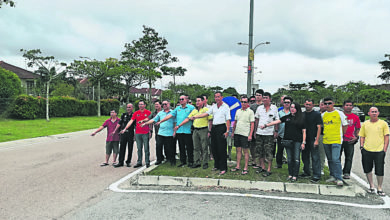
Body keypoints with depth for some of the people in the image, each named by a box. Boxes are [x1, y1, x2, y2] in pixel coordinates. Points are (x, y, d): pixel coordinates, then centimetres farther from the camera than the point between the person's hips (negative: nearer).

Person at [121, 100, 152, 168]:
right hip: (137, 133, 4)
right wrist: (125, 129, -5)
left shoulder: (148, 112, -1)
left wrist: (150, 131, 0)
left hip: (145, 133, -4)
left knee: (146, 148, 0)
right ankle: (139, 162, 16)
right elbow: (131, 121, 4)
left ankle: (147, 162, 9)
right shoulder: (136, 113, 9)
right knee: (139, 149, 9)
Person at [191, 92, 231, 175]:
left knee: (221, 148, -6)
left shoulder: (225, 106, -3)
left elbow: (228, 120, -7)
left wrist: (227, 131, -14)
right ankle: (217, 165, 23)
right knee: (214, 148, 10)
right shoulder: (214, 106, 14)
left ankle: (223, 168, 1)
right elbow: (206, 113, 12)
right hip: (214, 127, 6)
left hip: (221, 127, -6)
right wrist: (195, 117, 5)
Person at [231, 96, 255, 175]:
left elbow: (252, 124, -6)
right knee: (238, 150, 10)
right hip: (237, 133, 5)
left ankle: (245, 168, 7)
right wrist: (233, 132, 14)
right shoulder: (238, 111, 12)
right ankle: (238, 166, 19)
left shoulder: (250, 112, -4)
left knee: (246, 151, 0)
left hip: (245, 134, -5)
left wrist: (250, 135, -13)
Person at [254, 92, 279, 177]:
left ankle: (269, 170, 6)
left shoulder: (274, 108, 0)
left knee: (269, 152, -2)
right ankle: (262, 167, 23)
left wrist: (276, 131, -2)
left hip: (269, 133, -4)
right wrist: (255, 130, 11)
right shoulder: (259, 108, 7)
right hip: (259, 133, 4)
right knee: (259, 151, 9)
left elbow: (276, 120, 4)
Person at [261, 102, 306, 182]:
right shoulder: (287, 117, 10)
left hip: (297, 141, -3)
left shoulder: (301, 118, 2)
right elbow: (276, 121, 6)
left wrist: (303, 142, -4)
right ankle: (290, 174, 17)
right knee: (289, 159, 7)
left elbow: (304, 131, 1)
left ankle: (295, 176, 6)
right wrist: (266, 125, -2)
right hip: (288, 141, 3)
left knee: (296, 159, -2)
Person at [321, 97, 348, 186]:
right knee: (330, 160, 12)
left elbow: (345, 125, 7)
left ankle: (339, 178, -8)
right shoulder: (323, 115, 10)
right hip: (326, 140, 5)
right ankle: (333, 176, 23)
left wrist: (342, 135, 12)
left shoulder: (339, 113, 0)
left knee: (335, 159, -14)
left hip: (336, 140, -5)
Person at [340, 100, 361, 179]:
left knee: (349, 158, 4)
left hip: (350, 141, 2)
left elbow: (357, 129, 15)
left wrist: (356, 137, 0)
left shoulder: (356, 117, 8)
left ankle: (346, 173, 13)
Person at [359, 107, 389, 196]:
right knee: (367, 170, 12)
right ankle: (372, 186, 29)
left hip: (379, 151, -2)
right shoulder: (365, 124, 8)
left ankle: (379, 188, 21)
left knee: (380, 171, 3)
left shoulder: (383, 123, 1)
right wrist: (361, 146, 2)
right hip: (366, 151, 3)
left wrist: (384, 149, -5)